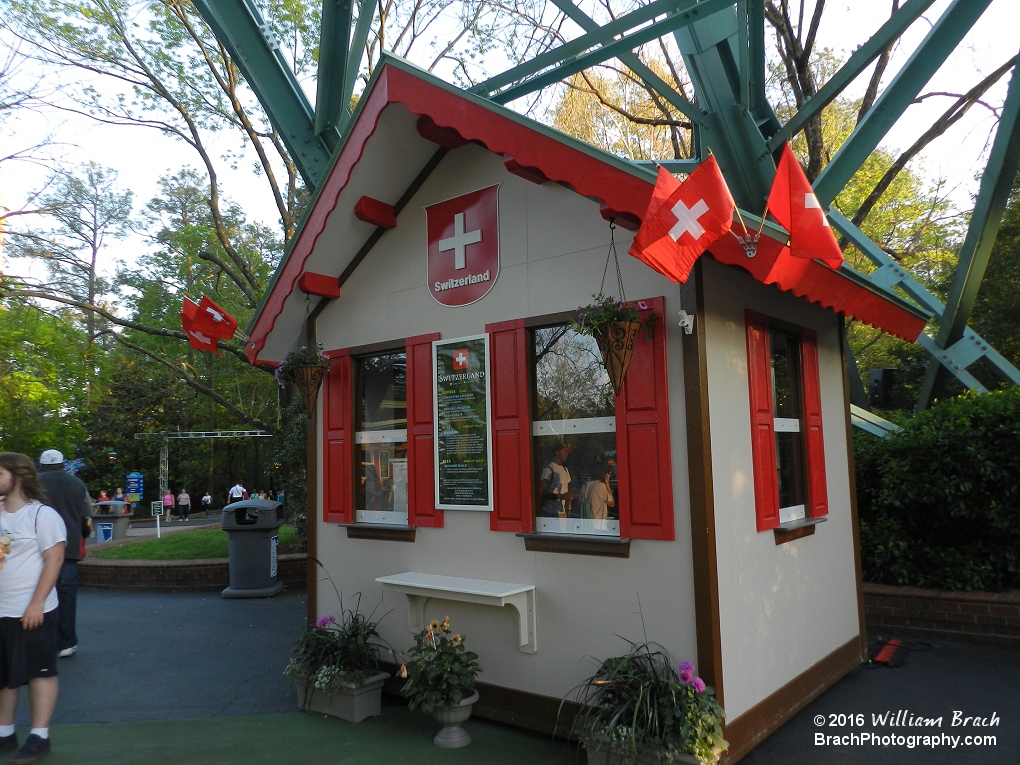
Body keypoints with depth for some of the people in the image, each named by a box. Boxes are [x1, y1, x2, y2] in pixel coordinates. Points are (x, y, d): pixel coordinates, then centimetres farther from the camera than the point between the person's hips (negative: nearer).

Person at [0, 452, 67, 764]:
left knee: (39, 672, 3)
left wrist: (36, 603, -19)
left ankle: (39, 737, 11)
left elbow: (54, 559, -15)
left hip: (31, 611, -7)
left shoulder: (41, 514, -10)